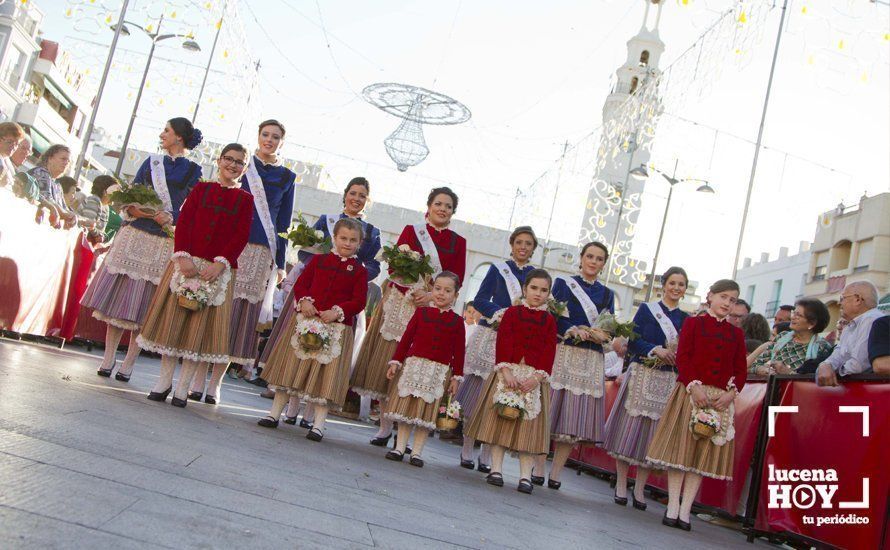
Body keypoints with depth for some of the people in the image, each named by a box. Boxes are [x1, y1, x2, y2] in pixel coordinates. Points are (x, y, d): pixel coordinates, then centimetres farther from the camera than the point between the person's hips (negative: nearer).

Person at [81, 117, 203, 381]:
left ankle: (128, 363, 7)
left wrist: (169, 218, -19)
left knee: (143, 301, -1)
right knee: (118, 294, 0)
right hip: (134, 235, 4)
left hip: (164, 243, -3)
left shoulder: (193, 171, 4)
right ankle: (108, 358, 7)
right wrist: (132, 209, -8)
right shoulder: (151, 162, 16)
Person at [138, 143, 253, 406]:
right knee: (173, 318, 3)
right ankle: (164, 380, 14)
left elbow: (241, 236, -3)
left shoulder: (245, 199, 6)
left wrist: (220, 264, -16)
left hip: (219, 269, -1)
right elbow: (183, 222, 2)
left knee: (201, 325, 0)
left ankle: (182, 387, 8)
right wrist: (182, 256, -12)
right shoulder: (201, 188, 11)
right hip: (187, 262, 2)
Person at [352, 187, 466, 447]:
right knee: (387, 363, -3)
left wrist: (432, 295, -13)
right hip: (400, 302, 0)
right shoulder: (411, 231, 9)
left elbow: (457, 280, 3)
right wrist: (411, 292, -15)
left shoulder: (458, 242, 10)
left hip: (432, 309, 0)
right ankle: (385, 426, 5)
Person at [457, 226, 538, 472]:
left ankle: (486, 456, 9)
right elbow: (479, 300, 1)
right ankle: (467, 450, 9)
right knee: (476, 391, -3)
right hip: (490, 336, -1)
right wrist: (500, 313, -15)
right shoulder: (498, 268, 8)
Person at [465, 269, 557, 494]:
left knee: (529, 425, -1)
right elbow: (502, 342, -3)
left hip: (535, 377, 0)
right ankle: (496, 470, 6)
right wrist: (506, 370, -15)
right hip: (508, 371, 0)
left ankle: (526, 476, 2)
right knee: (501, 419, 0)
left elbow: (549, 351, -1)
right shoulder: (512, 312, 6)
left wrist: (537, 376, -14)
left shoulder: (549, 320, 8)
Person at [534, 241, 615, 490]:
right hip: (564, 354, -3)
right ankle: (538, 469, 3)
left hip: (592, 361, 3)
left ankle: (556, 473, 8)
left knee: (576, 416, 1)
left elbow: (610, 330, 10)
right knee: (551, 411, -5)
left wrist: (591, 333, -12)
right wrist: (574, 330, -20)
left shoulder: (607, 294, 16)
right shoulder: (563, 283, 8)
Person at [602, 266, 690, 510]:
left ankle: (639, 488, 13)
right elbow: (633, 341, -2)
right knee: (629, 429, -1)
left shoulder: (686, 319, 10)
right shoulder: (647, 309, 4)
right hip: (642, 376, -2)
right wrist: (657, 350, -15)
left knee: (653, 435, 4)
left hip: (668, 382, 2)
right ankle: (621, 485, 10)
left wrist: (678, 356, -11)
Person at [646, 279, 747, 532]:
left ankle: (685, 510, 7)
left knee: (704, 454, 2)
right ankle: (672, 508, 2)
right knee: (681, 448, -4)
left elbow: (741, 370, 10)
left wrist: (731, 393, -8)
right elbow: (683, 357, -4)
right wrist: (694, 385, -17)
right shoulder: (693, 323, 6)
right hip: (691, 392, -3)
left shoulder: (736, 333, 15)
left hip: (721, 398, 3)